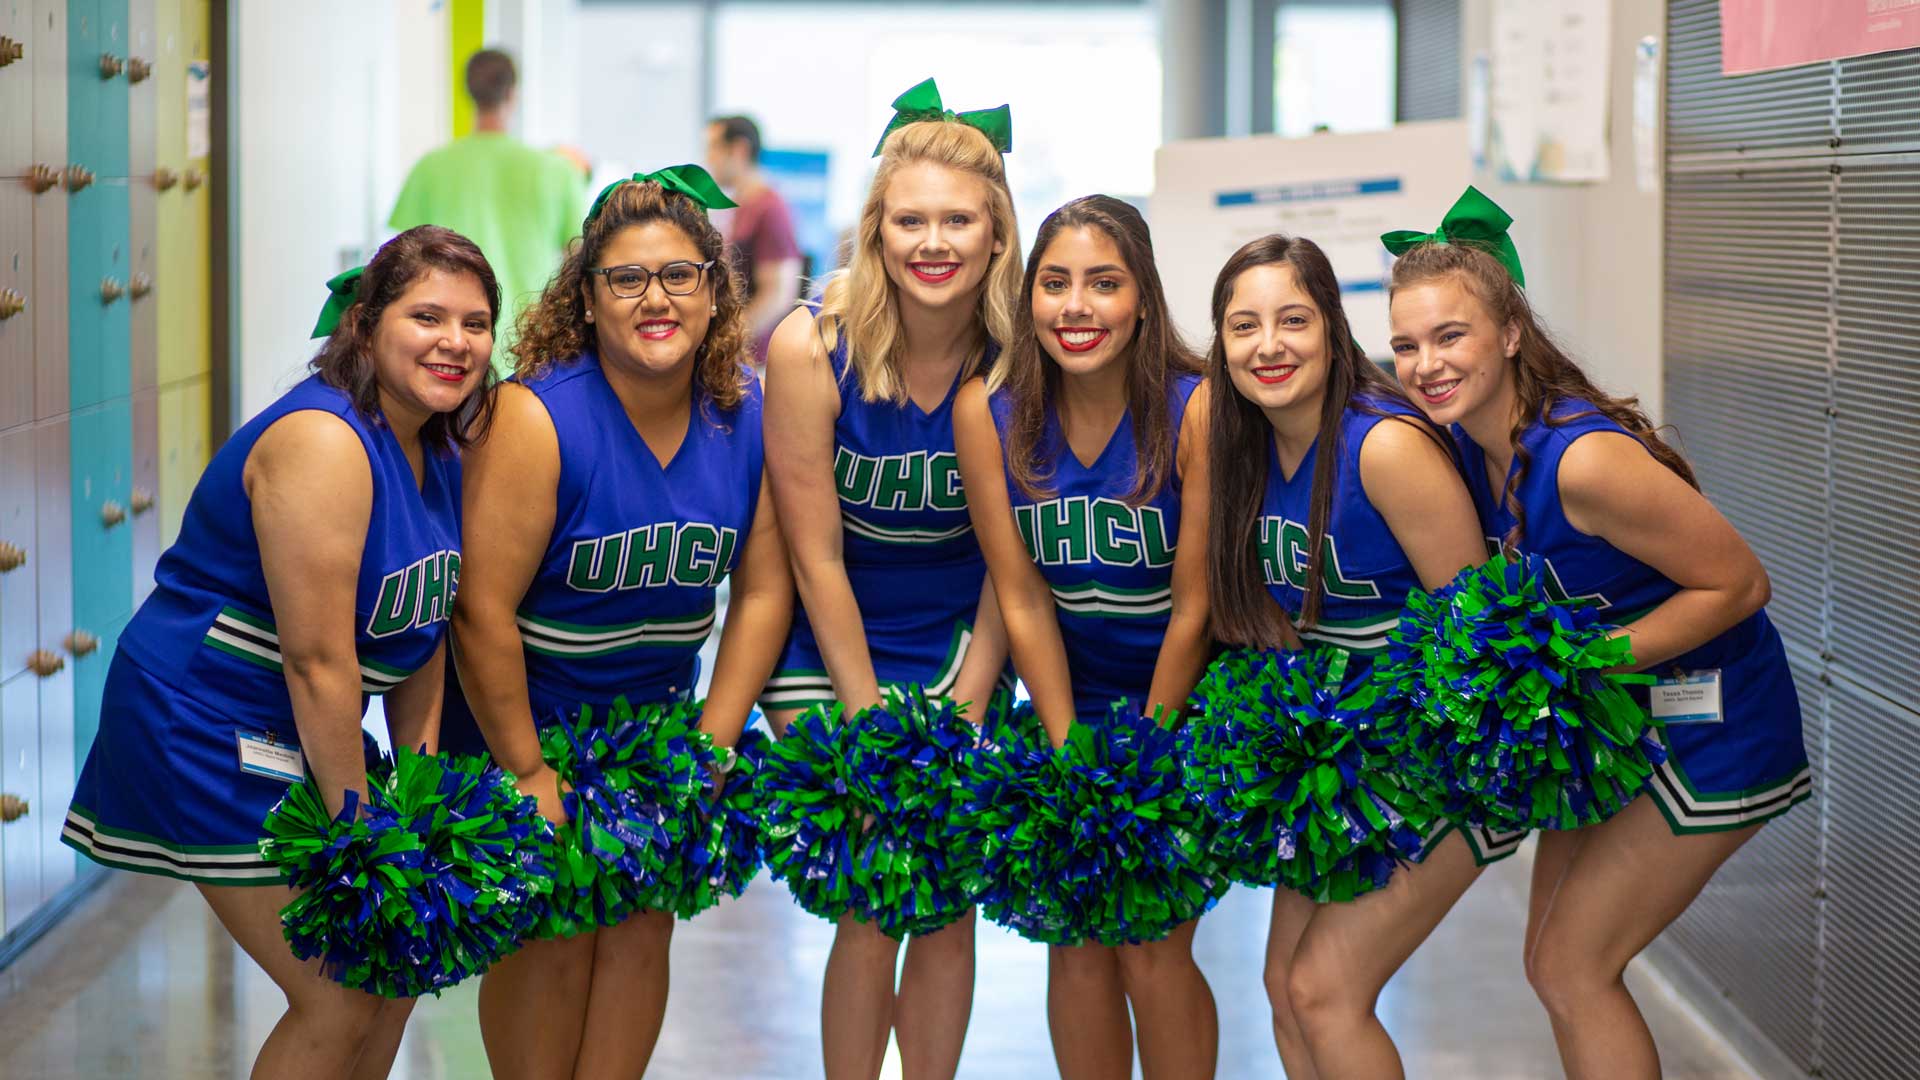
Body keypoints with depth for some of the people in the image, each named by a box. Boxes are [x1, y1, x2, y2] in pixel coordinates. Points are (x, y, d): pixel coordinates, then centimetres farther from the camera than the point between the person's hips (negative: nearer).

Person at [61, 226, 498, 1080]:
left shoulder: (441, 448, 5)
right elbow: (316, 658, -25)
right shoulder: (323, 442, -24)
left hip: (308, 736, 10)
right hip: (205, 730, -10)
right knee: (339, 1001, -9)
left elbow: (426, 627, 9)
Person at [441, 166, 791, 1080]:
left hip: (652, 713, 5)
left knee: (642, 929, 5)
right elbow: (483, 609, -24)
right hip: (517, 714, -5)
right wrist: (525, 771, -19)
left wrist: (709, 747, -6)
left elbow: (764, 589, -2)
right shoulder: (537, 417, -25)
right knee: (548, 940, -3)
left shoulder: (750, 414, -9)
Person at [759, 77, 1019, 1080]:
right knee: (870, 913, -6)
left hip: (959, 648, 2)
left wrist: (965, 713, -7)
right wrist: (869, 723, -10)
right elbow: (816, 557, -12)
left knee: (949, 908, 2)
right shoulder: (811, 347, -18)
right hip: (829, 652, -2)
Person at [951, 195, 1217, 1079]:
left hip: (1184, 704, -3)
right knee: (1077, 944, 4)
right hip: (1070, 699, 3)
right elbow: (1023, 601, -7)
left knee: (1150, 947, -5)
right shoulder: (988, 411, -11)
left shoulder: (1196, 410, -20)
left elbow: (1194, 607, -15)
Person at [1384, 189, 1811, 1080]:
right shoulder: (1464, 444, -5)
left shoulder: (1585, 459, -30)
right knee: (1553, 964, 14)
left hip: (1707, 730, -9)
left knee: (1572, 970, -5)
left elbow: (1738, 583, -24)